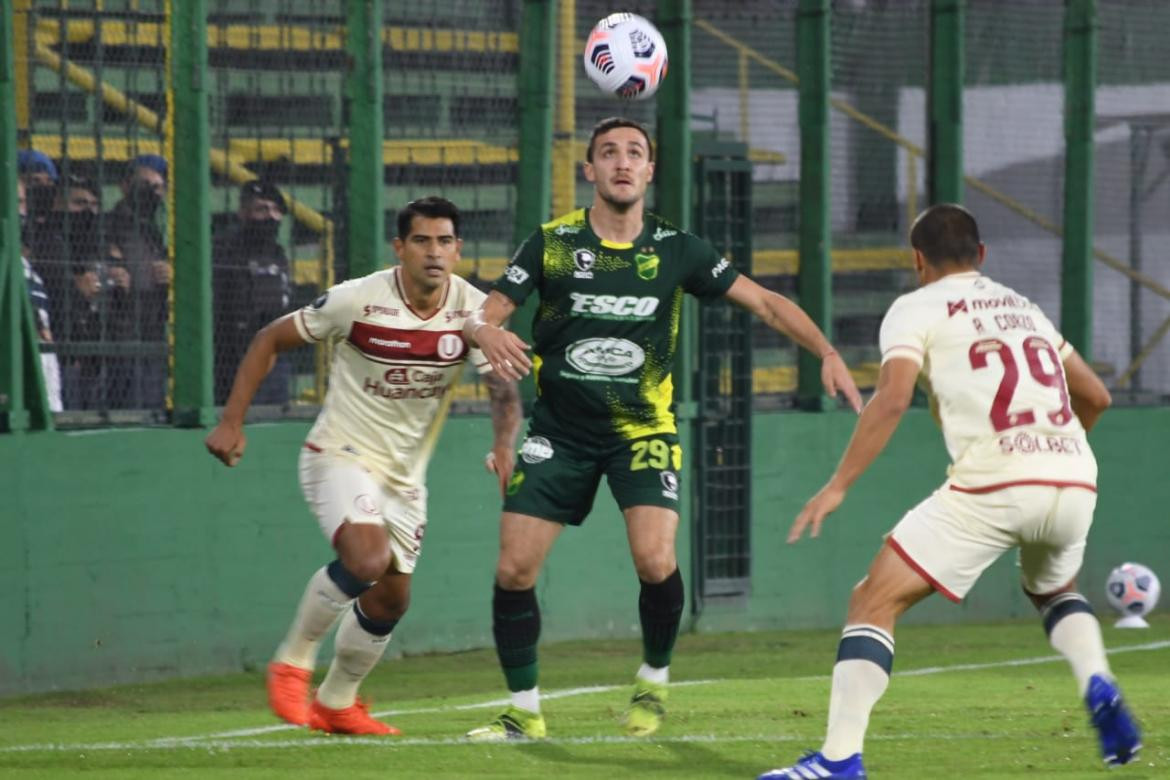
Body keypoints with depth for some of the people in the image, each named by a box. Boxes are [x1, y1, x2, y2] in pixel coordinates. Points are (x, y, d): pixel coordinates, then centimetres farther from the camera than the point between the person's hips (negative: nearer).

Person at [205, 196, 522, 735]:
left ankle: (336, 703, 33)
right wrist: (231, 421, -11)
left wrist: (503, 446, -36)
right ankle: (293, 661, -9)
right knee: (368, 557, -29)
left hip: (405, 475, 5)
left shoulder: (473, 311, -10)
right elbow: (271, 339, -7)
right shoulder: (357, 300, -19)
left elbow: (504, 390, -14)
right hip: (339, 455, -5)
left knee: (390, 600, 10)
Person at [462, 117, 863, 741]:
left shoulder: (675, 249, -2)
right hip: (560, 430, 1)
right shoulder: (552, 243, -4)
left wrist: (826, 352, -14)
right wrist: (488, 333, -30)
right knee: (514, 569, -8)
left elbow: (764, 302, 0)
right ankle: (524, 712, 10)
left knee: (655, 561, -21)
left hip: (643, 429, -1)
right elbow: (481, 315, -6)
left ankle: (654, 680, 7)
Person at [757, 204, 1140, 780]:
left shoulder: (917, 308, 8)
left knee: (874, 601, 1)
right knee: (1052, 589, 36)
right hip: (1074, 479, 6)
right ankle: (1099, 687, 8)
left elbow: (892, 398, -9)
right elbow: (1095, 396, 31)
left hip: (992, 483, -6)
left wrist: (838, 485, -7)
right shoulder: (1023, 307, 26)